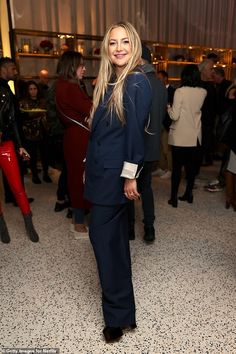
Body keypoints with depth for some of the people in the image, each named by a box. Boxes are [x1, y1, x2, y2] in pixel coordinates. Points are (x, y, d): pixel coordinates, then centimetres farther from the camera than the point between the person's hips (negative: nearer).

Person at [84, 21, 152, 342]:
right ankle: (120, 306, 38)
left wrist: (130, 176, -18)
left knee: (102, 234, -5)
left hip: (116, 172, -8)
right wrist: (90, 166, 14)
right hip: (101, 168, 9)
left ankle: (118, 313, 13)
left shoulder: (137, 82, -10)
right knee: (114, 234, 17)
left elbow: (135, 131, -17)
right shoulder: (108, 82, 14)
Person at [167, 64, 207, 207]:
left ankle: (174, 197, 7)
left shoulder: (180, 91, -12)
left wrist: (168, 107, 5)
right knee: (192, 166, 13)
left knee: (177, 166, 3)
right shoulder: (203, 92, 1)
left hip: (180, 136, -4)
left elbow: (175, 116, -14)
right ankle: (189, 193, 24)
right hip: (195, 136, 4)